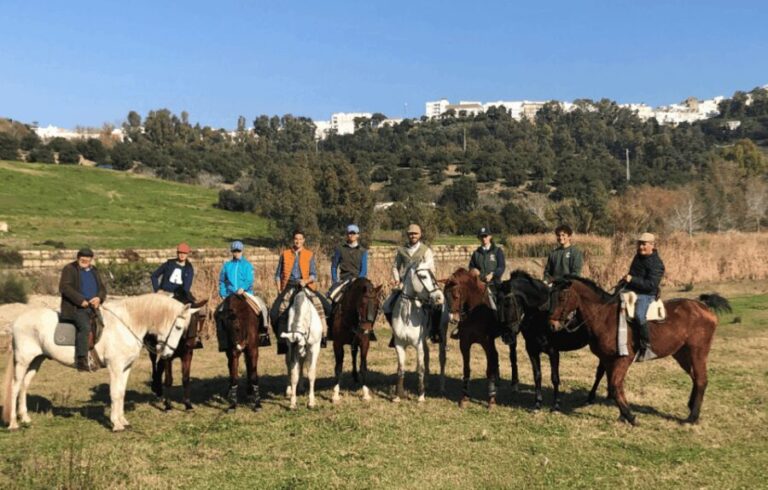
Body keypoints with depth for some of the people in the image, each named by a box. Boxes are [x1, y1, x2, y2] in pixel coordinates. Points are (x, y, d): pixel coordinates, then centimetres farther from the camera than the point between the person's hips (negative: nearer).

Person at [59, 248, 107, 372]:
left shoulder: (94, 271, 20)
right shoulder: (69, 269, 1)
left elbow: (102, 288, 19)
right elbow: (64, 287, -12)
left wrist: (99, 298, -5)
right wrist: (81, 300, -20)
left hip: (92, 307, 7)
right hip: (75, 307, -7)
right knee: (85, 326, -27)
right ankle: (81, 360, -26)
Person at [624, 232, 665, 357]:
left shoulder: (656, 263, -14)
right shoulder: (638, 256, 12)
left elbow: (651, 284, -23)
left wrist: (632, 280, -26)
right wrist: (626, 279, 10)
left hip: (646, 295, -9)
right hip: (631, 290, 9)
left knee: (639, 315, -33)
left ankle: (646, 346, -24)